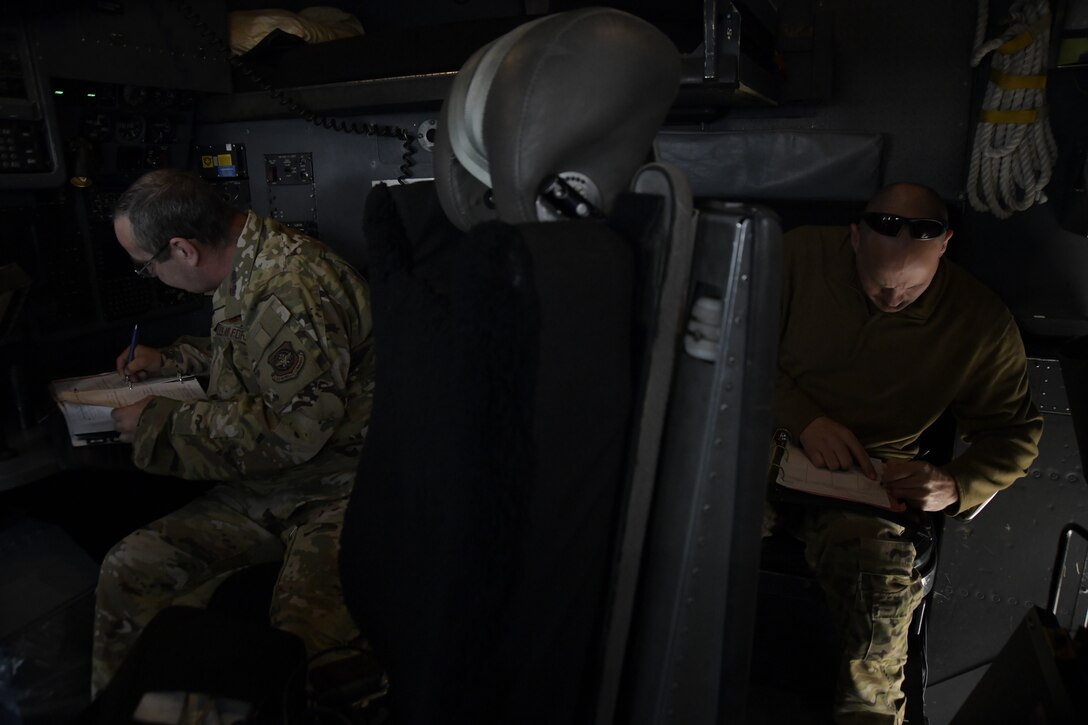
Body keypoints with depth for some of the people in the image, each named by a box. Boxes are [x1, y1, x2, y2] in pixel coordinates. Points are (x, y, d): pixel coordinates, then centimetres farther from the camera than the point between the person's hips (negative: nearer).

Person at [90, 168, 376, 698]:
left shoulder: (290, 290, -22)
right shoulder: (244, 267, 12)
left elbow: (294, 429, -22)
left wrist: (160, 423, -11)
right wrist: (169, 360, 25)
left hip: (335, 490, -9)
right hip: (266, 490, 9)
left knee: (301, 631, -30)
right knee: (129, 568, 2)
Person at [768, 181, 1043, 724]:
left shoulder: (984, 323, -3)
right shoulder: (802, 253, -6)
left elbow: (1015, 433, 8)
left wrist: (955, 486, -14)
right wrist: (802, 417, -15)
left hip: (872, 484, 0)